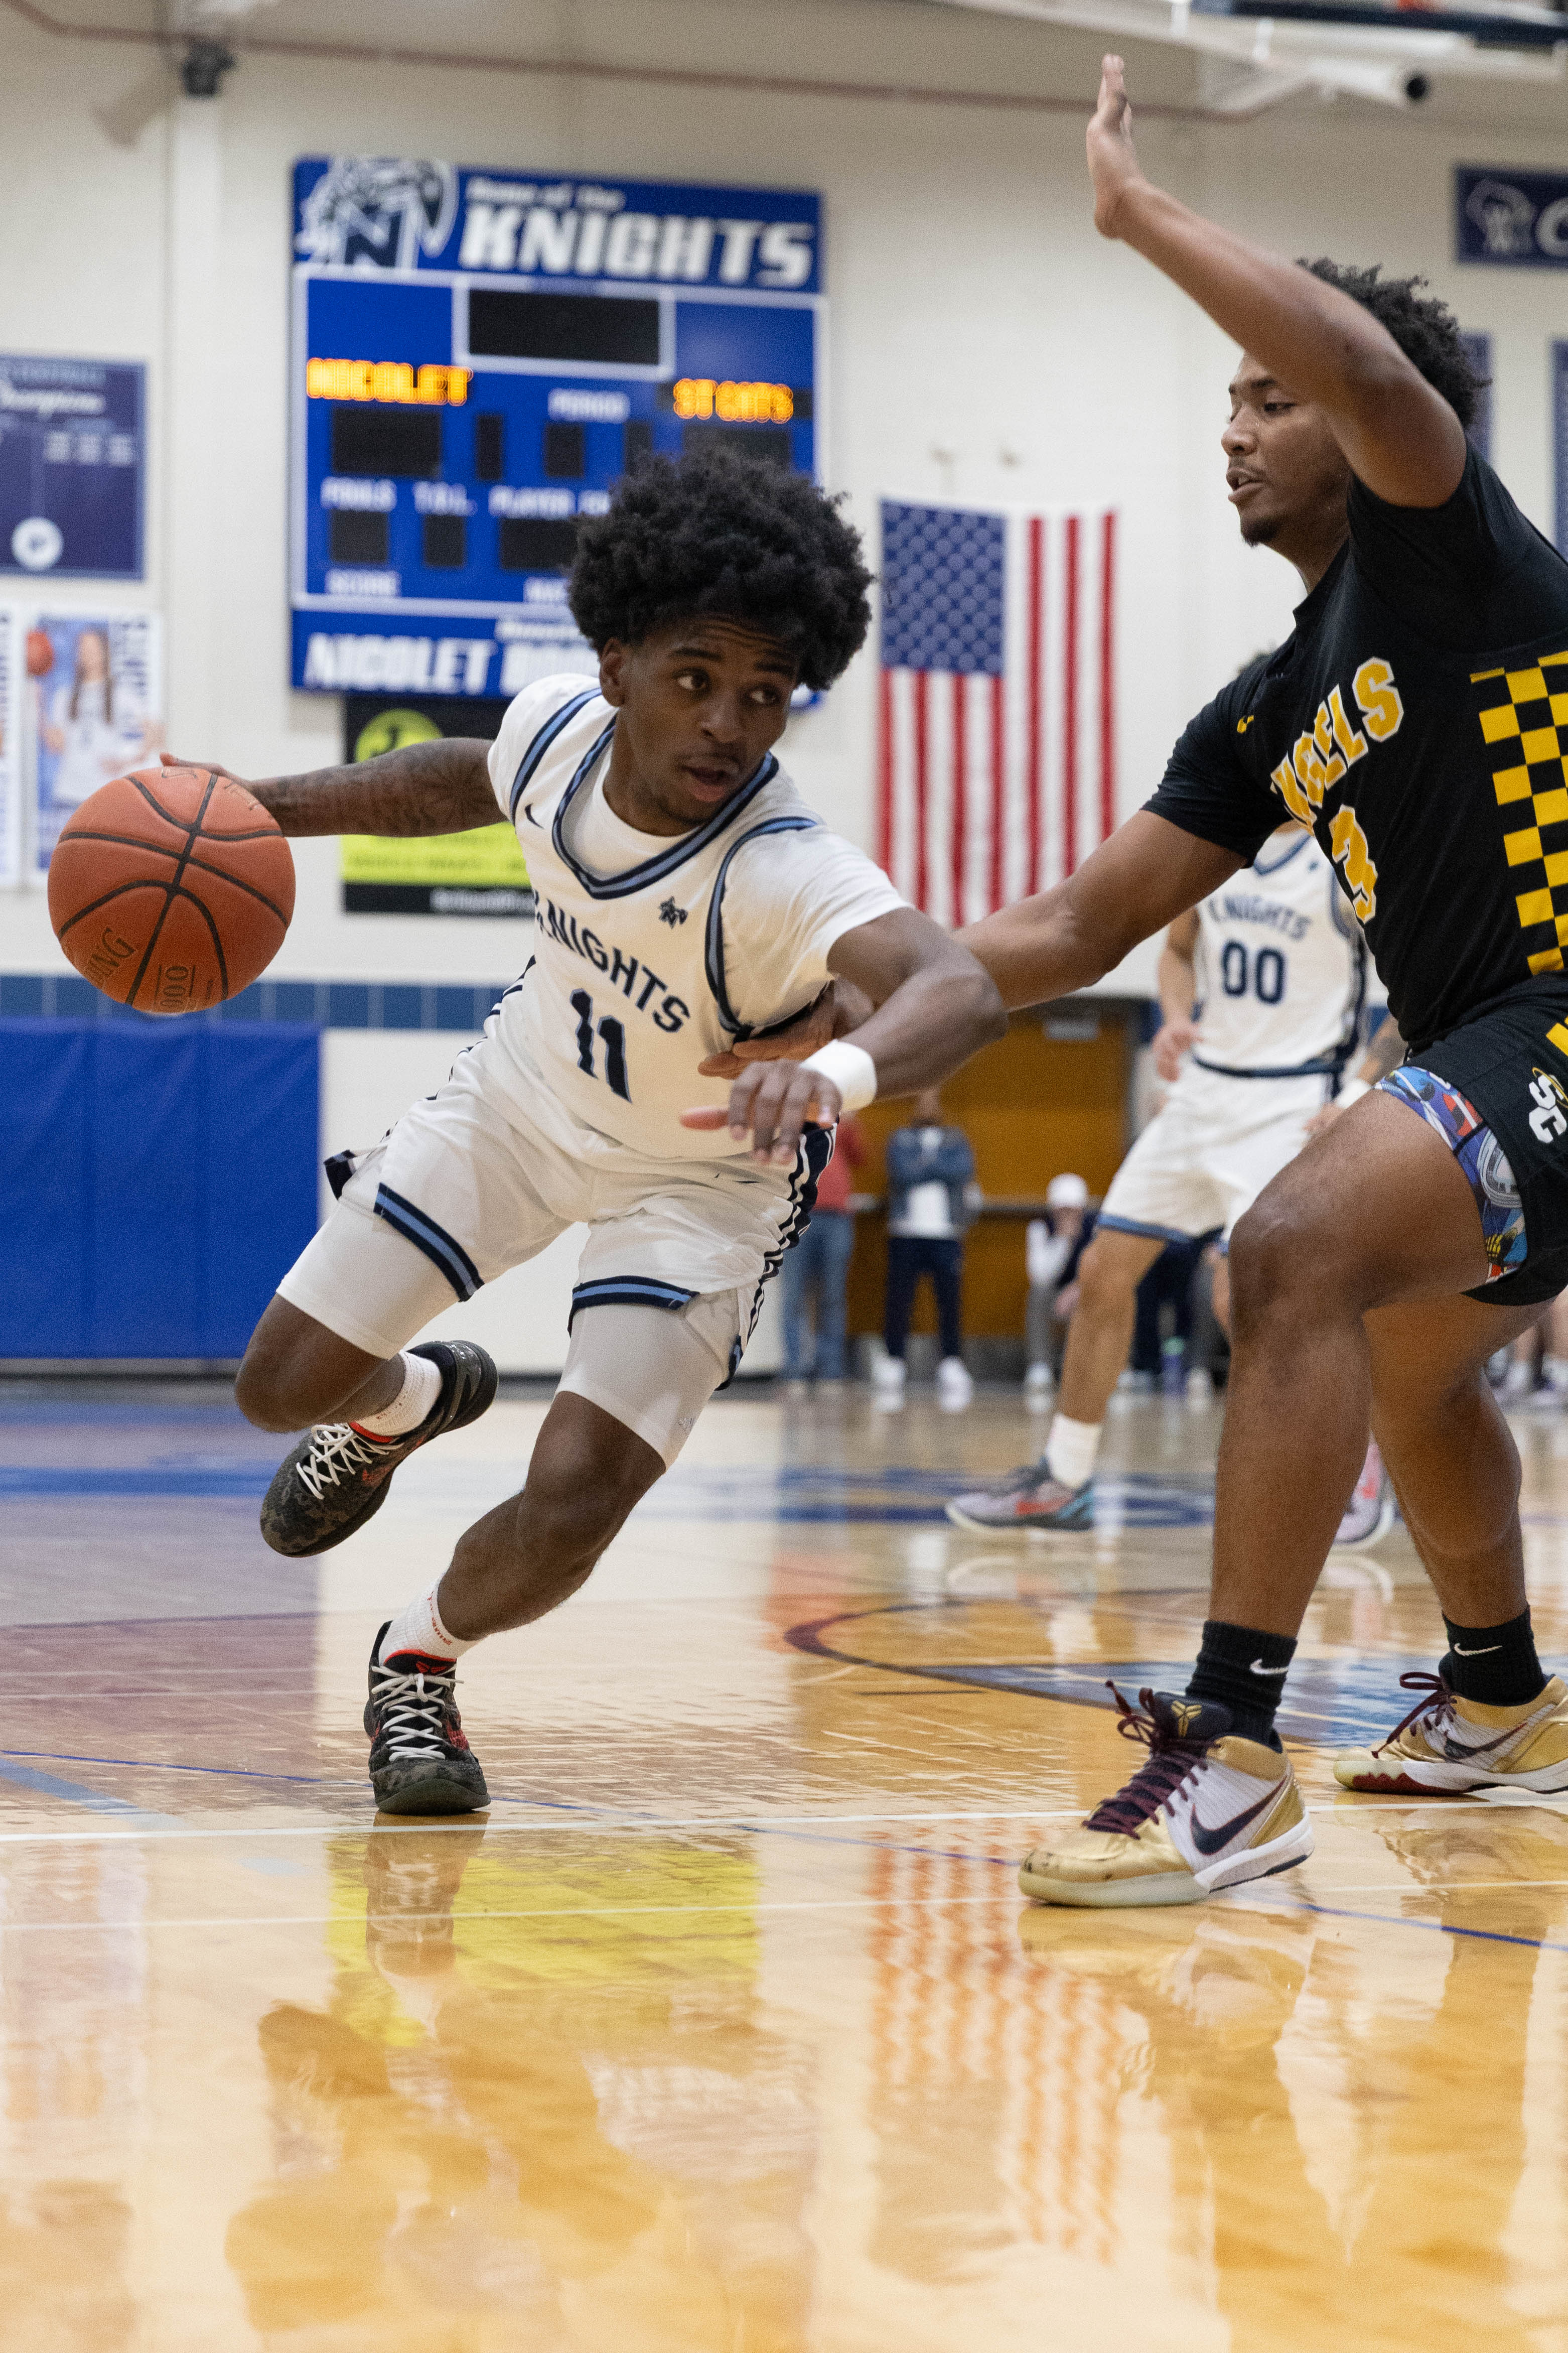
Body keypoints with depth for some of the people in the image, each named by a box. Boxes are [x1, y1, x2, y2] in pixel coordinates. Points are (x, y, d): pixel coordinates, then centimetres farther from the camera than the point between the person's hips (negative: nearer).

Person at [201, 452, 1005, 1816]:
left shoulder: (785, 874, -39)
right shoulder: (558, 734, -23)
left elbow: (957, 990, -60)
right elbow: (462, 782, 4)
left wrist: (838, 1073, -80)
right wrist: (259, 808, -1)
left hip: (702, 1178, -4)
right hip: (527, 1094, 4)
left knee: (571, 1503, -18)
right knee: (285, 1388, 7)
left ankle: (424, 1662, 16)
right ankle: (408, 1402, 45)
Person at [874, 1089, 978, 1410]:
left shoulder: (955, 1140, 14)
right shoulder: (900, 1139, 10)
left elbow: (964, 1170, -6)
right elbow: (904, 1173, -8)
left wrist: (925, 1165, -5)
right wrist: (942, 1168, -3)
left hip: (946, 1236, 1)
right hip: (906, 1235, -1)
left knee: (951, 1303, -5)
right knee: (898, 1302, -3)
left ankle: (952, 1368, 0)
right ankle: (891, 1368, 3)